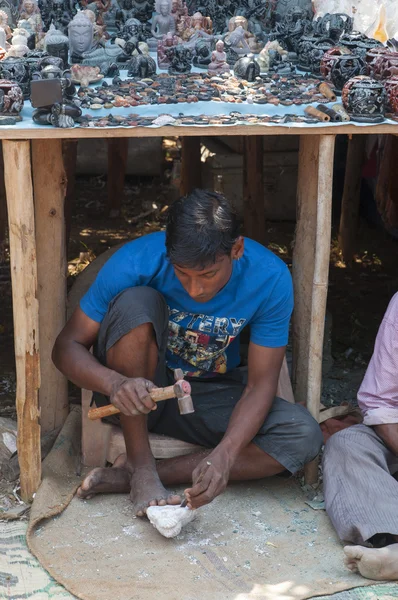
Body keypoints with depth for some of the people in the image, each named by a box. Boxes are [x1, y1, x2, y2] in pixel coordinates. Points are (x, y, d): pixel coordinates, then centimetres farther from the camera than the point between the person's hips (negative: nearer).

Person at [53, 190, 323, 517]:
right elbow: (68, 346, -19)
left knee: (304, 436, -24)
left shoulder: (270, 278, -20)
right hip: (137, 391, -2)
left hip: (208, 396, 2)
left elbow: (260, 384, -17)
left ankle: (126, 477, -23)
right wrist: (115, 383, -41)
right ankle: (140, 468, -23)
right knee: (136, 303, -31)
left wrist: (224, 455, -35)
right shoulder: (136, 262, -24)